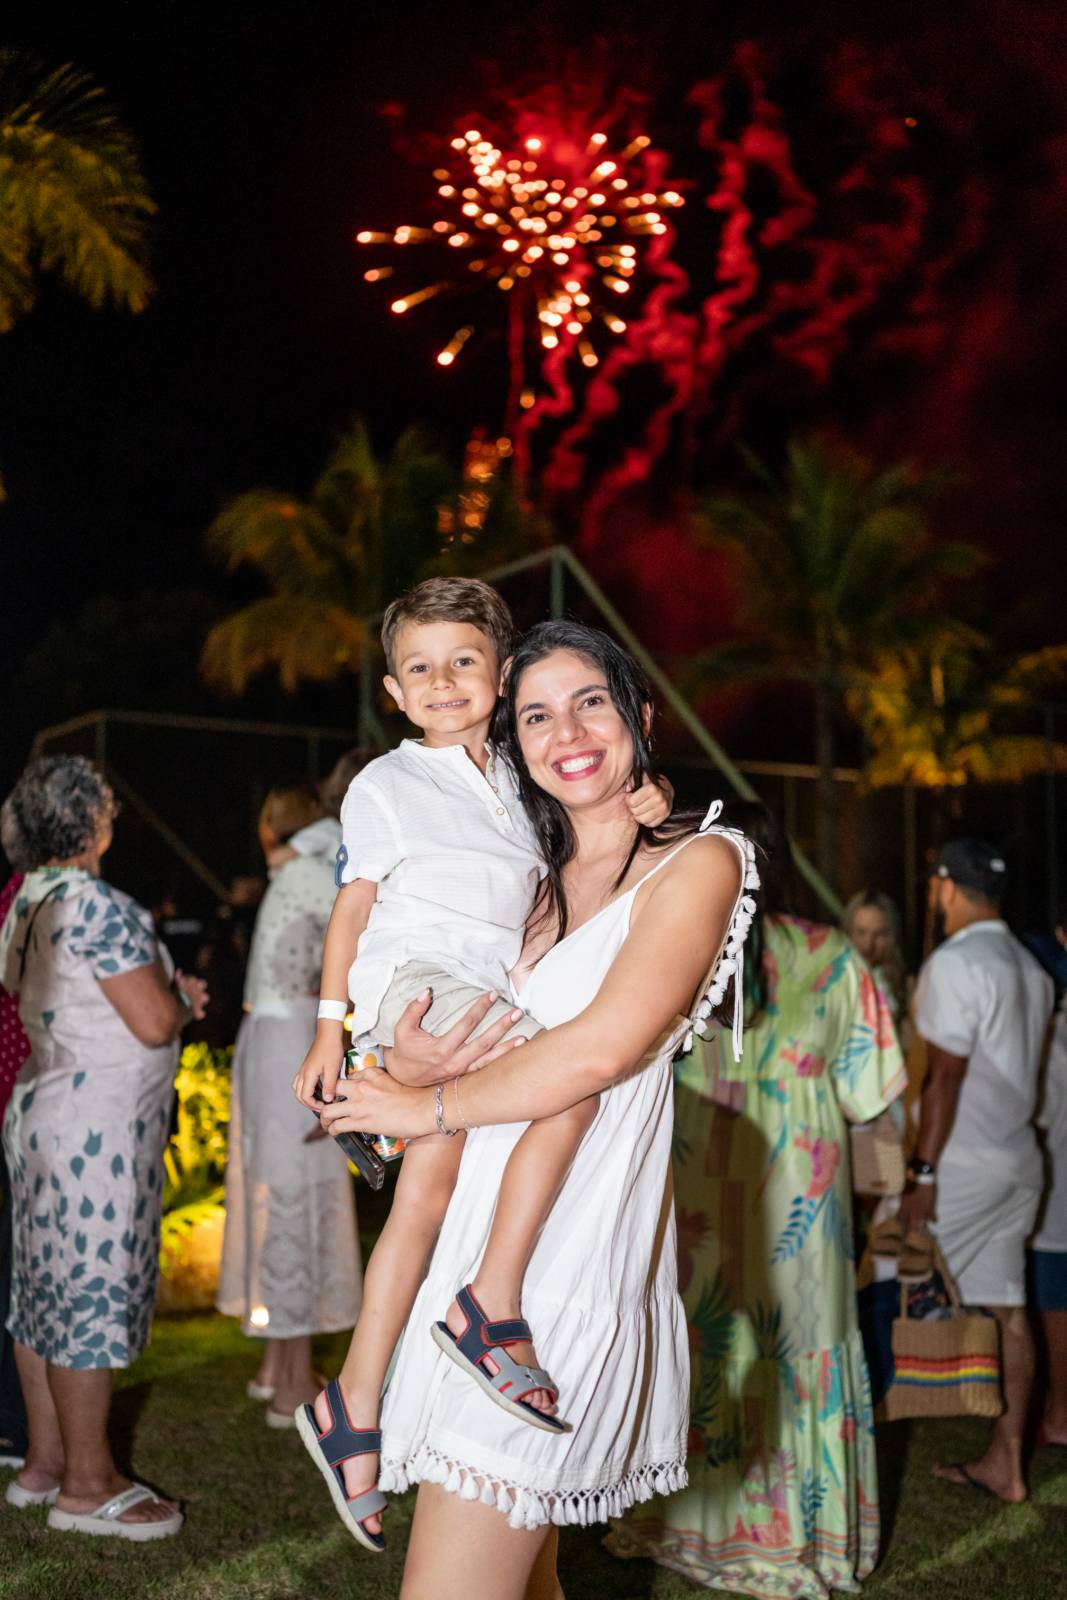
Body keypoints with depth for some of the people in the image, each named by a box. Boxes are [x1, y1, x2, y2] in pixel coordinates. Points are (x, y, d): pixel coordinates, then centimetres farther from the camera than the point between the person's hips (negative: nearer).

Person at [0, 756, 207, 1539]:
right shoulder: (100, 906, -20)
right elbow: (153, 1022, -22)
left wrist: (165, 991, 16)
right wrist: (182, 999, 1)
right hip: (98, 1129, -10)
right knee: (92, 1295, -1)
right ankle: (87, 1486, 8)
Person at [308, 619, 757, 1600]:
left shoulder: (698, 861, -3)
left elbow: (602, 1048, -17)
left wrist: (428, 1106, -7)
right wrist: (407, 1064, -9)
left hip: (562, 1269, -7)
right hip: (477, 1247, 7)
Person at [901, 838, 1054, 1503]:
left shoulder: (955, 963, -14)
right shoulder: (1030, 967, 13)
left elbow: (945, 1077, -18)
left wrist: (924, 1173, -17)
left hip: (962, 1166, -8)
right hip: (1020, 1160, 8)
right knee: (1007, 1309, 8)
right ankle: (1005, 1464, 13)